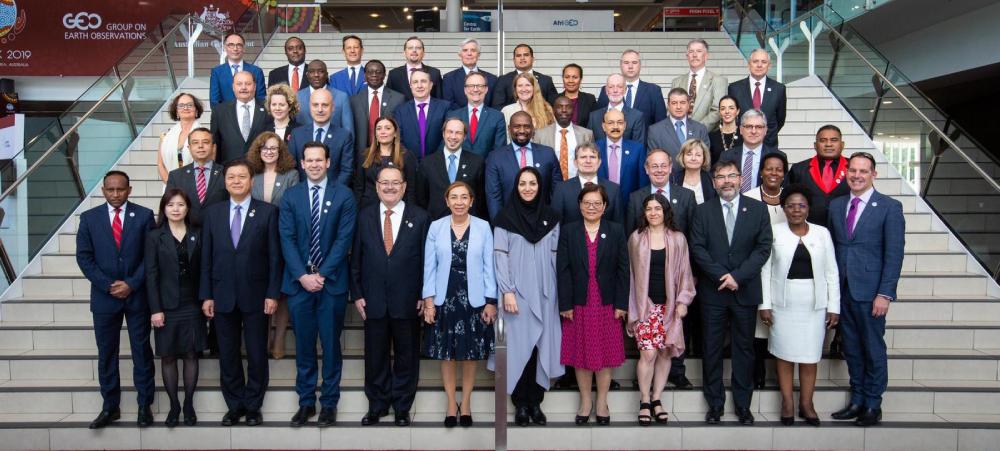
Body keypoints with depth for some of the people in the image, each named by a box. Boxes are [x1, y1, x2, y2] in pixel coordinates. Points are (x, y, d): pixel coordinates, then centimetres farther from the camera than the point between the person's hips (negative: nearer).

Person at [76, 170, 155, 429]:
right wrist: (108, 285, -10)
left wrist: (132, 284, -13)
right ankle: (110, 407, 18)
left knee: (142, 351, 6)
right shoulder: (89, 218, 3)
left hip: (137, 295, -1)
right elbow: (84, 257, -1)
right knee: (106, 353, 8)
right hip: (104, 296, 1)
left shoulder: (144, 215, -1)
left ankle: (145, 405, 16)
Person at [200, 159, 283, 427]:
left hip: (255, 295, -2)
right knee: (228, 355, 9)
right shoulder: (212, 213, 6)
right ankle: (234, 405, 23)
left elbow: (274, 256, -3)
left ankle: (253, 406, 20)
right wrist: (206, 295, 1)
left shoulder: (267, 212, -2)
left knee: (257, 355, 5)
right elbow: (206, 258, 6)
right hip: (223, 296, 2)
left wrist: (273, 294, -8)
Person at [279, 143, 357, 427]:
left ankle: (329, 402, 16)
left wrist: (322, 274, -12)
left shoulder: (344, 196, 1)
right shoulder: (291, 196, 7)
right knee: (304, 346, 8)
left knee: (331, 345, 5)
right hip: (299, 282, 2)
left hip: (332, 282, -2)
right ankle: (306, 402, 19)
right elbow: (287, 239, 0)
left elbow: (344, 239, -5)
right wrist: (303, 275, -11)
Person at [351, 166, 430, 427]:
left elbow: (427, 260, -1)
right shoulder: (365, 217, 4)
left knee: (406, 357, 10)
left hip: (407, 302, -1)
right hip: (373, 302, 1)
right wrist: (356, 294, 0)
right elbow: (356, 259, 5)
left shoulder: (420, 218, -1)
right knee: (375, 357, 10)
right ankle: (377, 406, 26)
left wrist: (424, 296, -5)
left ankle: (402, 408, 25)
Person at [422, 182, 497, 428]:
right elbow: (429, 266, 1)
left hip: (474, 300, 0)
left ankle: (466, 403, 22)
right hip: (444, 299, 1)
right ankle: (451, 404, 20)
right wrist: (428, 300, -5)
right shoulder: (436, 227, 0)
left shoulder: (483, 227, -2)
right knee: (446, 354, 8)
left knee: (471, 354, 8)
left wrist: (491, 301, -5)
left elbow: (489, 266, -1)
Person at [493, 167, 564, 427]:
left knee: (541, 346, 3)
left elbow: (556, 256, 8)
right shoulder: (505, 217, -1)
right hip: (517, 292, -2)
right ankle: (520, 403, 8)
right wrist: (507, 291, -12)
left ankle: (535, 401, 11)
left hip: (544, 293, 3)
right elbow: (500, 256, -4)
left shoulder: (550, 217, 7)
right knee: (519, 346, -1)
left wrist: (559, 291, 4)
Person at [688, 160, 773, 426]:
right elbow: (697, 249, -3)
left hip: (745, 291, 0)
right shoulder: (703, 212, 4)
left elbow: (763, 248, -3)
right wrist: (722, 276, -14)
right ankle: (715, 404, 16)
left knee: (744, 348, 7)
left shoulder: (757, 209, 3)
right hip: (712, 292, 0)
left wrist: (737, 276, -13)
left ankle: (743, 405, 18)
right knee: (712, 349, 6)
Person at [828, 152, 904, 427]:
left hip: (870, 291, -4)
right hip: (842, 289, 4)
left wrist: (885, 294, -14)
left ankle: (873, 405, 17)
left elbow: (894, 253, -8)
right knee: (851, 349, 12)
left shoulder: (890, 207, -5)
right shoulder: (835, 205, 9)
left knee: (873, 350, 5)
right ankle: (857, 401, 23)